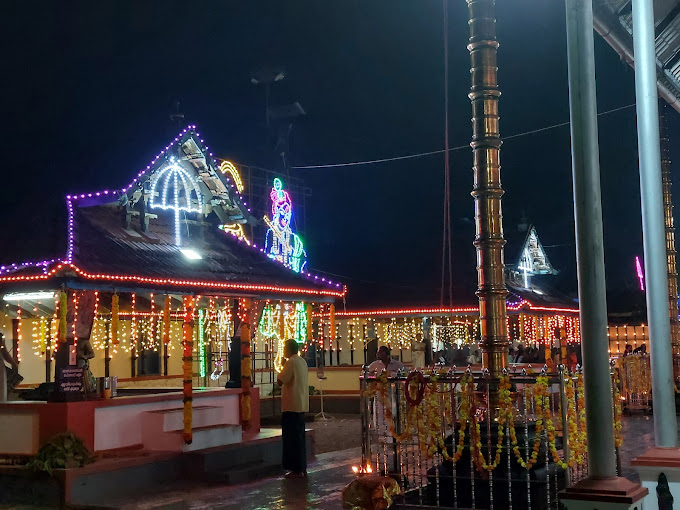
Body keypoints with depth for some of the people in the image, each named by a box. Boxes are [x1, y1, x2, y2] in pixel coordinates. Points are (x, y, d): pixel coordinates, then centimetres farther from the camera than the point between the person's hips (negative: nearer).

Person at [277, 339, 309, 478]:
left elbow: (281, 380, -17)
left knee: (292, 438, -4)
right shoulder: (302, 362, 13)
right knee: (299, 437, 14)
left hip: (292, 405, -9)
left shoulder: (291, 362, -15)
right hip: (301, 405, 9)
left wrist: (281, 368, -3)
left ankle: (297, 469, -2)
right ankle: (302, 468, 19)